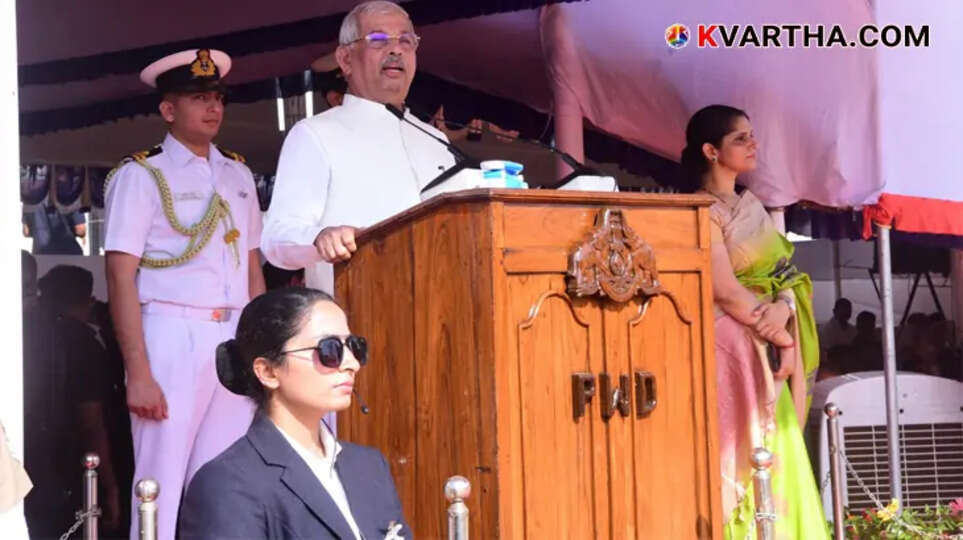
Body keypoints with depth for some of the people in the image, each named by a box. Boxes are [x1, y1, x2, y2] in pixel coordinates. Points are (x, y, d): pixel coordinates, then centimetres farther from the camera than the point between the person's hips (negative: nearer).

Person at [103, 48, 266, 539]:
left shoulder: (238, 175, 15)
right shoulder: (141, 176, -1)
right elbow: (121, 279, -7)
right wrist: (138, 373, -15)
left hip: (236, 338, 5)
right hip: (172, 336, -5)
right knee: (164, 486, -3)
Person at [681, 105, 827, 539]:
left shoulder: (752, 207, 16)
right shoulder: (702, 211, -9)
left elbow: (784, 273, 11)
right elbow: (726, 292, -15)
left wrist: (782, 308, -11)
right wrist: (779, 336, -7)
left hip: (767, 353, 8)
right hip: (732, 348, -8)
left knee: (778, 459, 7)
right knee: (745, 452, -8)